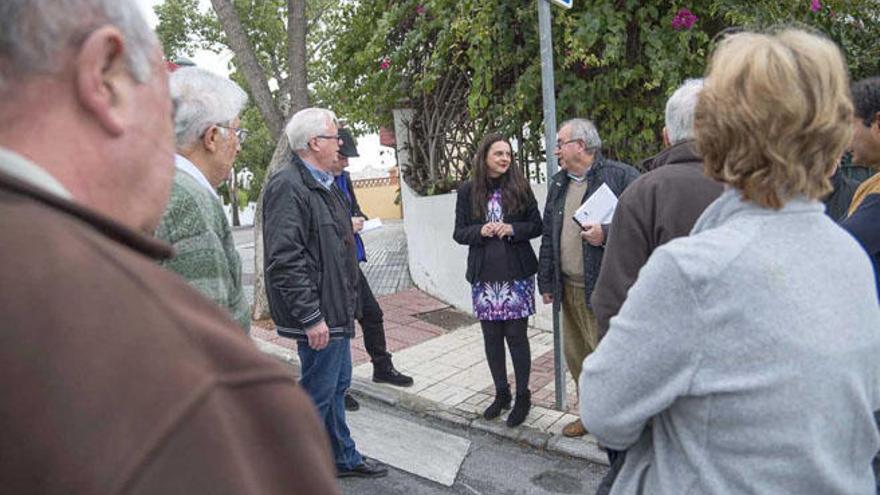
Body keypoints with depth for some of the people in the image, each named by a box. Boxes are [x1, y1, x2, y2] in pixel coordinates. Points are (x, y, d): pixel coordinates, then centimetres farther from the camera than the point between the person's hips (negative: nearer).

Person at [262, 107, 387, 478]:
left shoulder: (323, 184, 14)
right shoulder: (288, 186, -19)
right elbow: (285, 260, -25)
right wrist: (311, 317, -25)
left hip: (336, 310, 10)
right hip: (317, 317, -10)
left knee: (337, 385, 20)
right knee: (317, 395, 0)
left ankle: (343, 458, 36)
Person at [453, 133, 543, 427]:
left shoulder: (520, 187, 1)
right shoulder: (467, 191, 3)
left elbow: (537, 225, 3)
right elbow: (459, 233, 5)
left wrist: (513, 229, -15)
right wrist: (480, 231, -15)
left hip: (517, 273, -2)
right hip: (483, 275, 2)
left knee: (516, 335, 2)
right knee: (491, 336, 10)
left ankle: (523, 397, 18)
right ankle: (501, 393, 27)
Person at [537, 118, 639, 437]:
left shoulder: (621, 176, -8)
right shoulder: (558, 183, 15)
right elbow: (548, 235, 17)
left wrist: (606, 234, -21)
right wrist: (546, 282, 16)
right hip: (569, 288, 7)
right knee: (576, 356, 15)